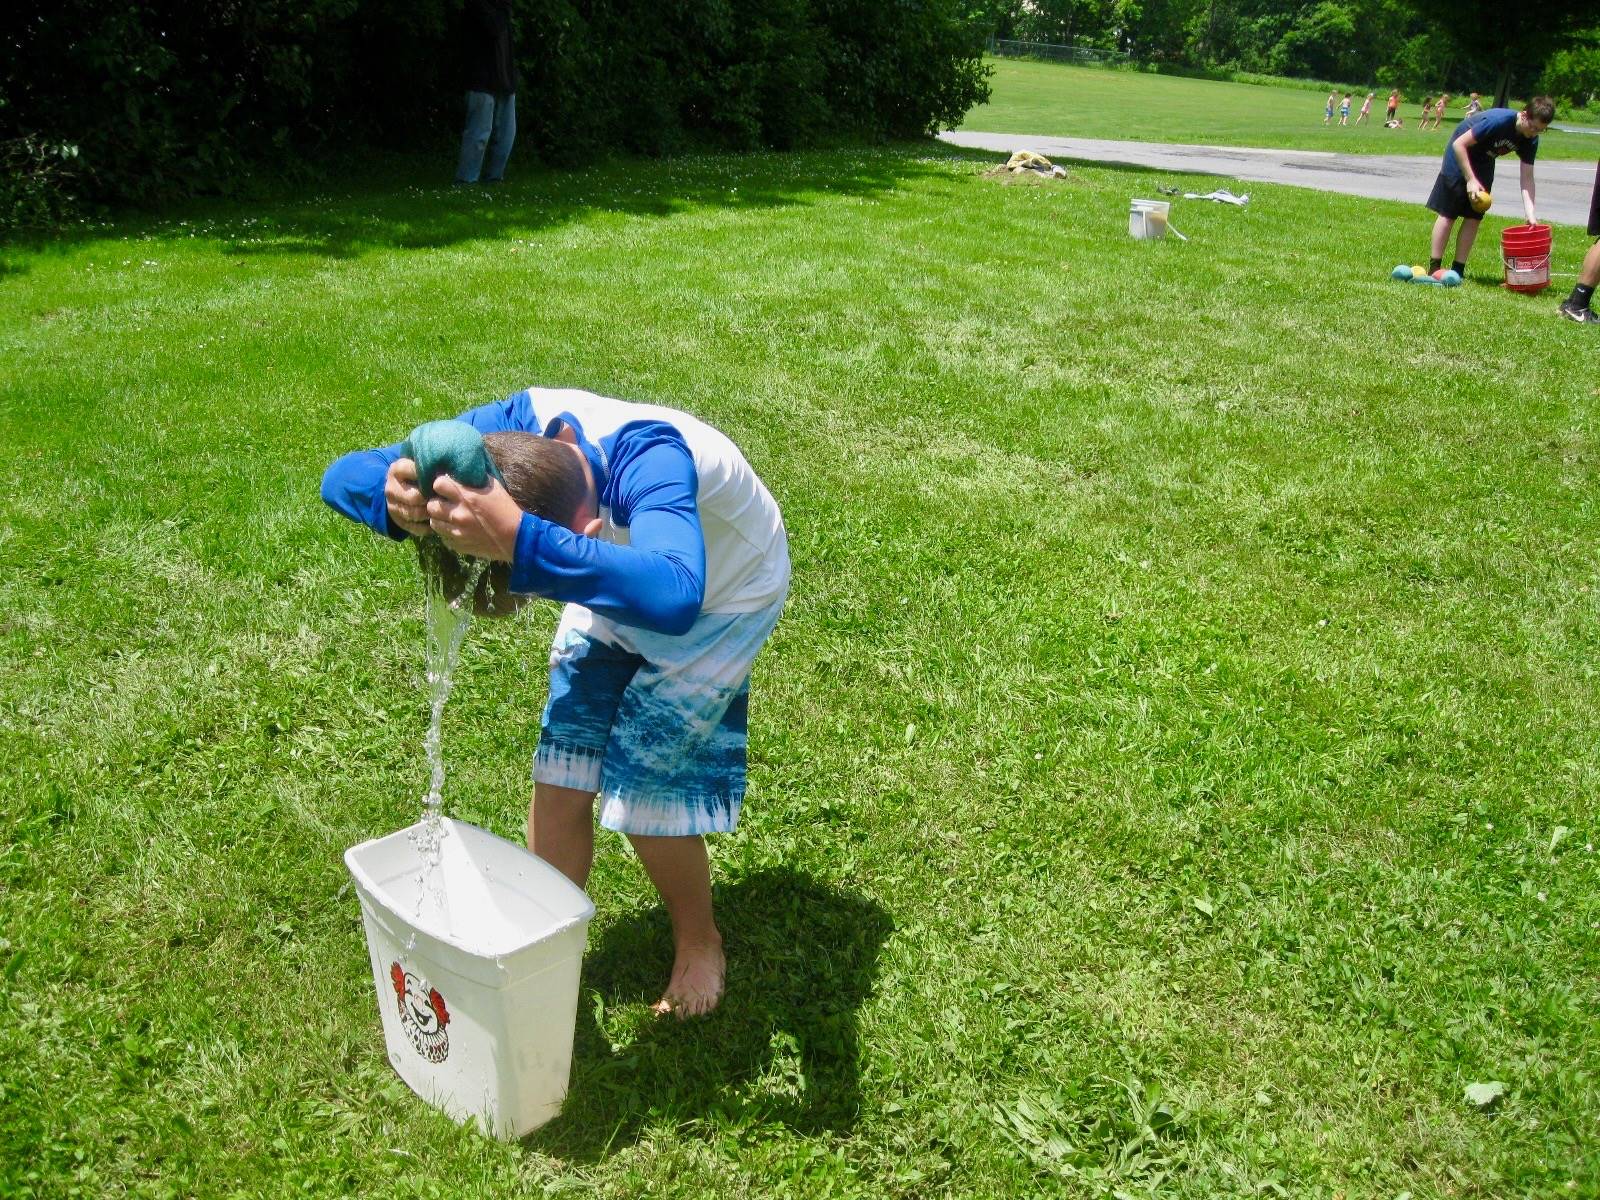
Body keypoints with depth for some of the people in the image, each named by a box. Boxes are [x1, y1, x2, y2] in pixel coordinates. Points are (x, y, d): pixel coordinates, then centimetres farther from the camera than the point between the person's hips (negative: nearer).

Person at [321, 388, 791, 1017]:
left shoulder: (648, 459, -45)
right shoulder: (515, 424, -30)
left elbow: (673, 599, -64)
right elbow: (343, 475, -28)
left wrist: (520, 542, -73)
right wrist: (396, 500, -51)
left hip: (722, 595, -5)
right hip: (619, 587, 5)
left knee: (643, 791, -7)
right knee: (560, 777, -1)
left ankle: (699, 943, 21)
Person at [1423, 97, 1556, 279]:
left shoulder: (1530, 140, -15)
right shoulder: (1498, 120, -34)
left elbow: (1527, 177, -13)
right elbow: (1459, 144, -30)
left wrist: (1530, 213, -25)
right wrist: (1471, 180, -32)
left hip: (1484, 161, 6)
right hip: (1461, 154, -6)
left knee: (1473, 218, 0)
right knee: (1448, 214, -5)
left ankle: (1458, 270, 4)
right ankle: (1434, 267, 0)